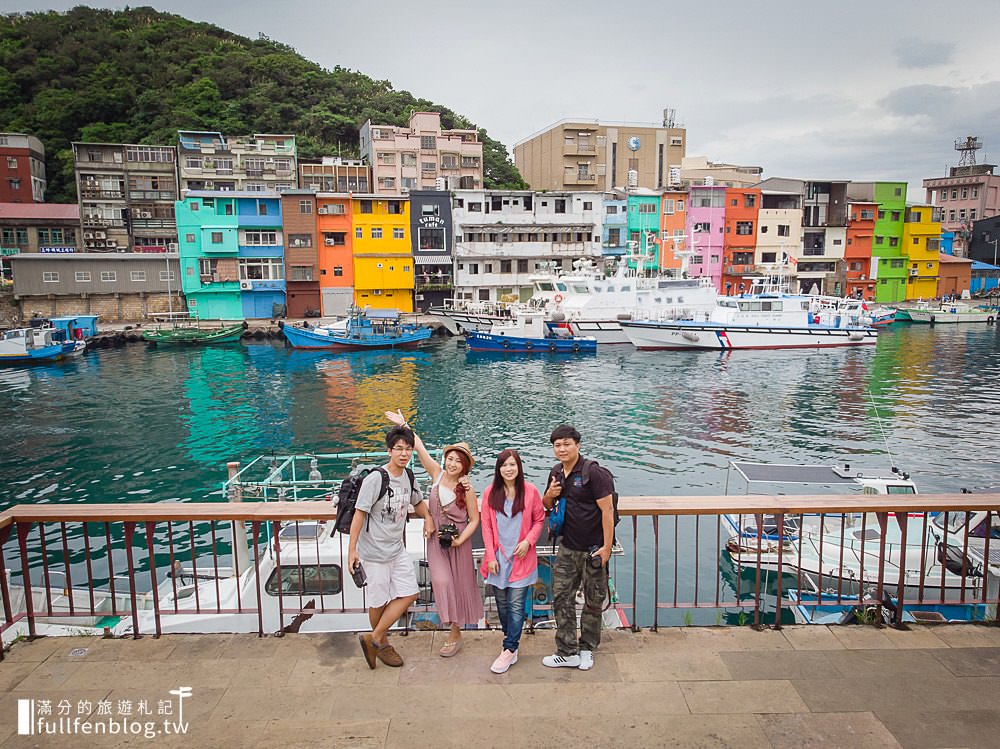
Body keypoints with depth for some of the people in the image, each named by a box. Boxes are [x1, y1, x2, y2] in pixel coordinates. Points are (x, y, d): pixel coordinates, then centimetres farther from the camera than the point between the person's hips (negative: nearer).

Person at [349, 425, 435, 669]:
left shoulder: (407, 476, 2)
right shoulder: (375, 479, -20)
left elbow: (417, 501, 23)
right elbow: (359, 513, -19)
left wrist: (428, 517, 4)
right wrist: (352, 549, -21)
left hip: (397, 548, 7)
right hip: (375, 551, -7)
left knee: (409, 594, 7)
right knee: (379, 601, 6)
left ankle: (373, 639, 18)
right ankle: (382, 643, 29)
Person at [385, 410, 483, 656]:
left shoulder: (466, 489, -14)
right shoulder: (437, 474, -7)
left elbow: (474, 520, -8)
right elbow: (420, 448, -11)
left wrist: (460, 540, -19)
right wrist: (403, 424, -13)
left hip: (459, 541, -2)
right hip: (436, 539, 2)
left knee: (459, 585, 10)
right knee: (442, 581, -12)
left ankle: (455, 633, 25)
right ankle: (453, 626, 6)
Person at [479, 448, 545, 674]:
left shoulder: (530, 491, -5)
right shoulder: (490, 493, -1)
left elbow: (539, 519, 5)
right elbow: (486, 526, 1)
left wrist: (528, 541, -9)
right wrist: (491, 557, -3)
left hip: (521, 558, -2)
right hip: (498, 558, 2)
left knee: (516, 606, -2)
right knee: (502, 604, 10)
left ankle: (508, 651, 5)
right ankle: (512, 642, 28)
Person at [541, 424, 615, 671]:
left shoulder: (594, 473, -17)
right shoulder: (556, 473, 6)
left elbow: (607, 509, -18)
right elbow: (546, 506, 19)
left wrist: (606, 546, -19)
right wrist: (550, 495, -6)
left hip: (593, 549, -6)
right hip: (567, 548, 6)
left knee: (593, 601, 10)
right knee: (561, 598, 6)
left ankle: (586, 649, 28)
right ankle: (568, 653, 16)